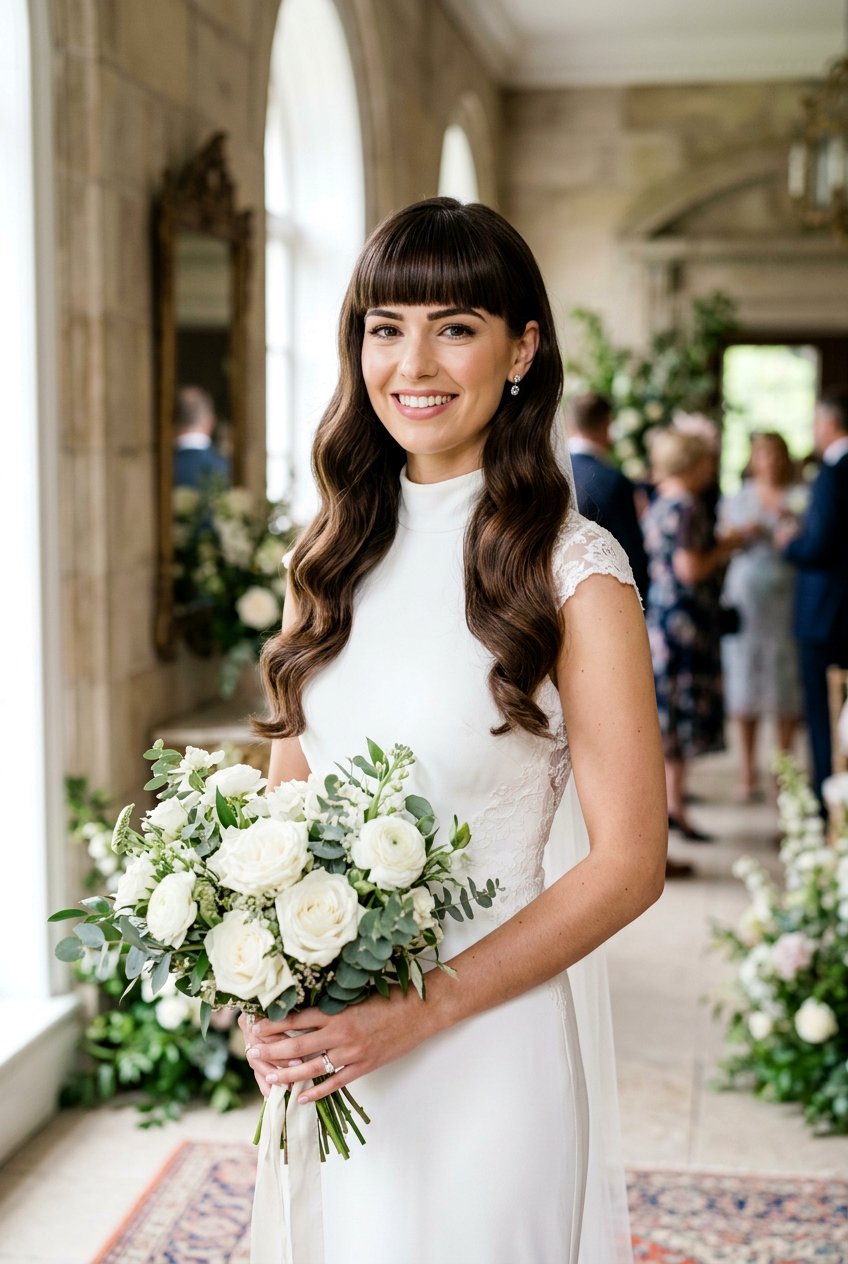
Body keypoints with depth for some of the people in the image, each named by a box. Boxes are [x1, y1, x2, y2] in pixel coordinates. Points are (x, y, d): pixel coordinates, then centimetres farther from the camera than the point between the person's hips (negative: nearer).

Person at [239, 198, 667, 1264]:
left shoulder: (574, 569, -12)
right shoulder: (332, 557, 4)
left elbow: (628, 863, -13)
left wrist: (420, 1009, -18)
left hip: (491, 1042, -4)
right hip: (325, 1045, 5)